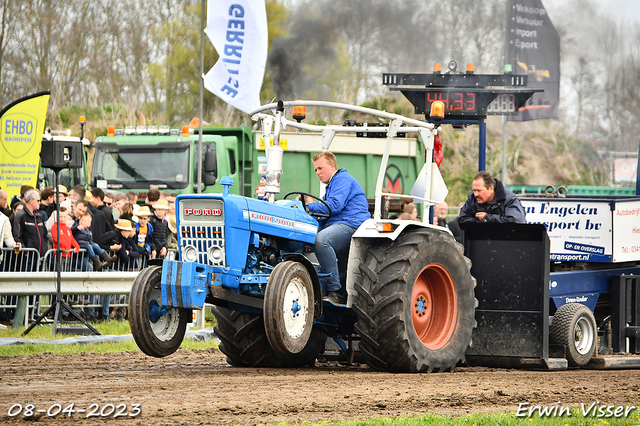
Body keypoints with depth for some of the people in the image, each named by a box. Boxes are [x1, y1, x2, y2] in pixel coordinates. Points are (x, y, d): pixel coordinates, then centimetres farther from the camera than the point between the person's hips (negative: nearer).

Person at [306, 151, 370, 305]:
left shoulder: (343, 180, 0)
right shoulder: (331, 186, 34)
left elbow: (334, 205, -15)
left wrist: (309, 207, -13)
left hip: (352, 225, -11)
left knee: (321, 239, -35)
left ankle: (335, 291, -36)